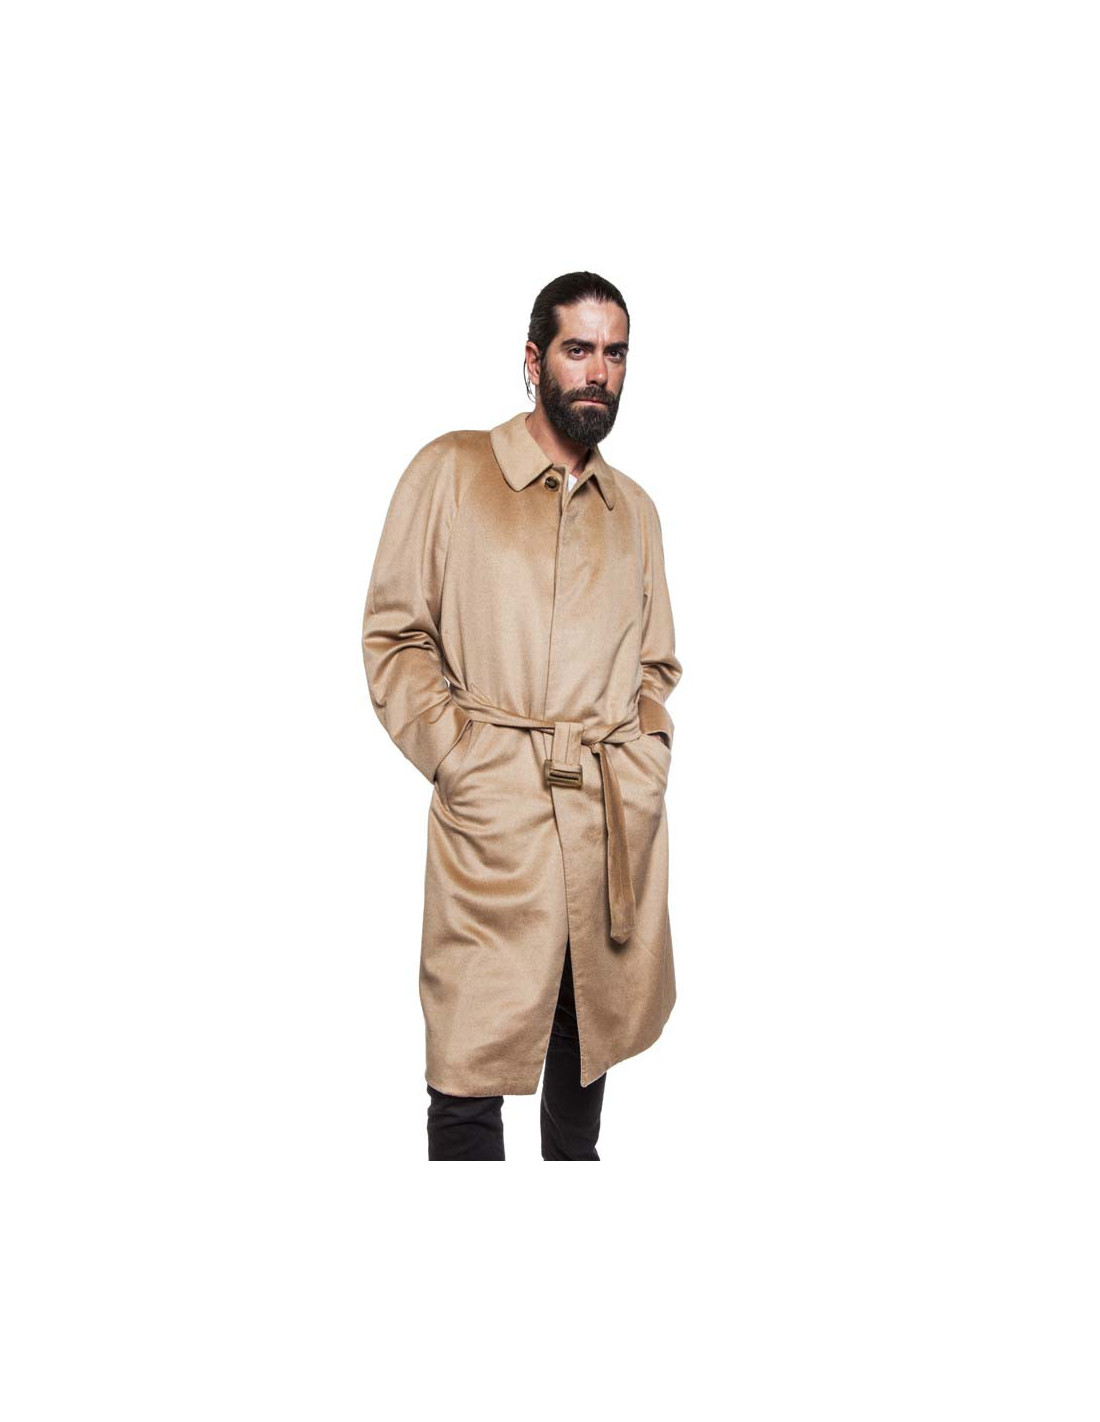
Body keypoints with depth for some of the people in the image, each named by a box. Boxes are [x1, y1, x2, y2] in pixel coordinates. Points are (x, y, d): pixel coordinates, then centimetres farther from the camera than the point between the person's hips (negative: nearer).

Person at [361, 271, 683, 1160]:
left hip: (620, 817, 5)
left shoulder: (635, 509, 18)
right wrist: (460, 759, -9)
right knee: (472, 1067, -5)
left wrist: (645, 760, 5)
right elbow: (395, 636, 0)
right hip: (494, 814, -4)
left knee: (593, 1032, 13)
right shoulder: (452, 470, 3)